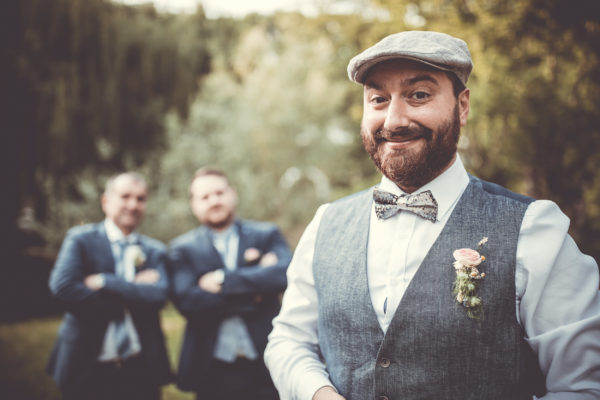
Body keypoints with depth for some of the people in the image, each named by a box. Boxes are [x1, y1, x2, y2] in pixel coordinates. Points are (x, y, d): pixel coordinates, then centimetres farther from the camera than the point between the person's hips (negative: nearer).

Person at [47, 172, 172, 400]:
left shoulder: (155, 251, 7)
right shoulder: (80, 239, 1)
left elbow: (159, 295, -10)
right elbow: (62, 287, -15)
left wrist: (105, 282, -16)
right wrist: (128, 295, -12)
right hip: (89, 369, -2)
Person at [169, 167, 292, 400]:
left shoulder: (266, 235, 5)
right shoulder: (182, 249, 3)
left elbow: (284, 275, -13)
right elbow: (187, 301, -11)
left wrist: (223, 279, -13)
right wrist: (253, 293, -11)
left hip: (266, 364, 0)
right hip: (213, 371, 0)